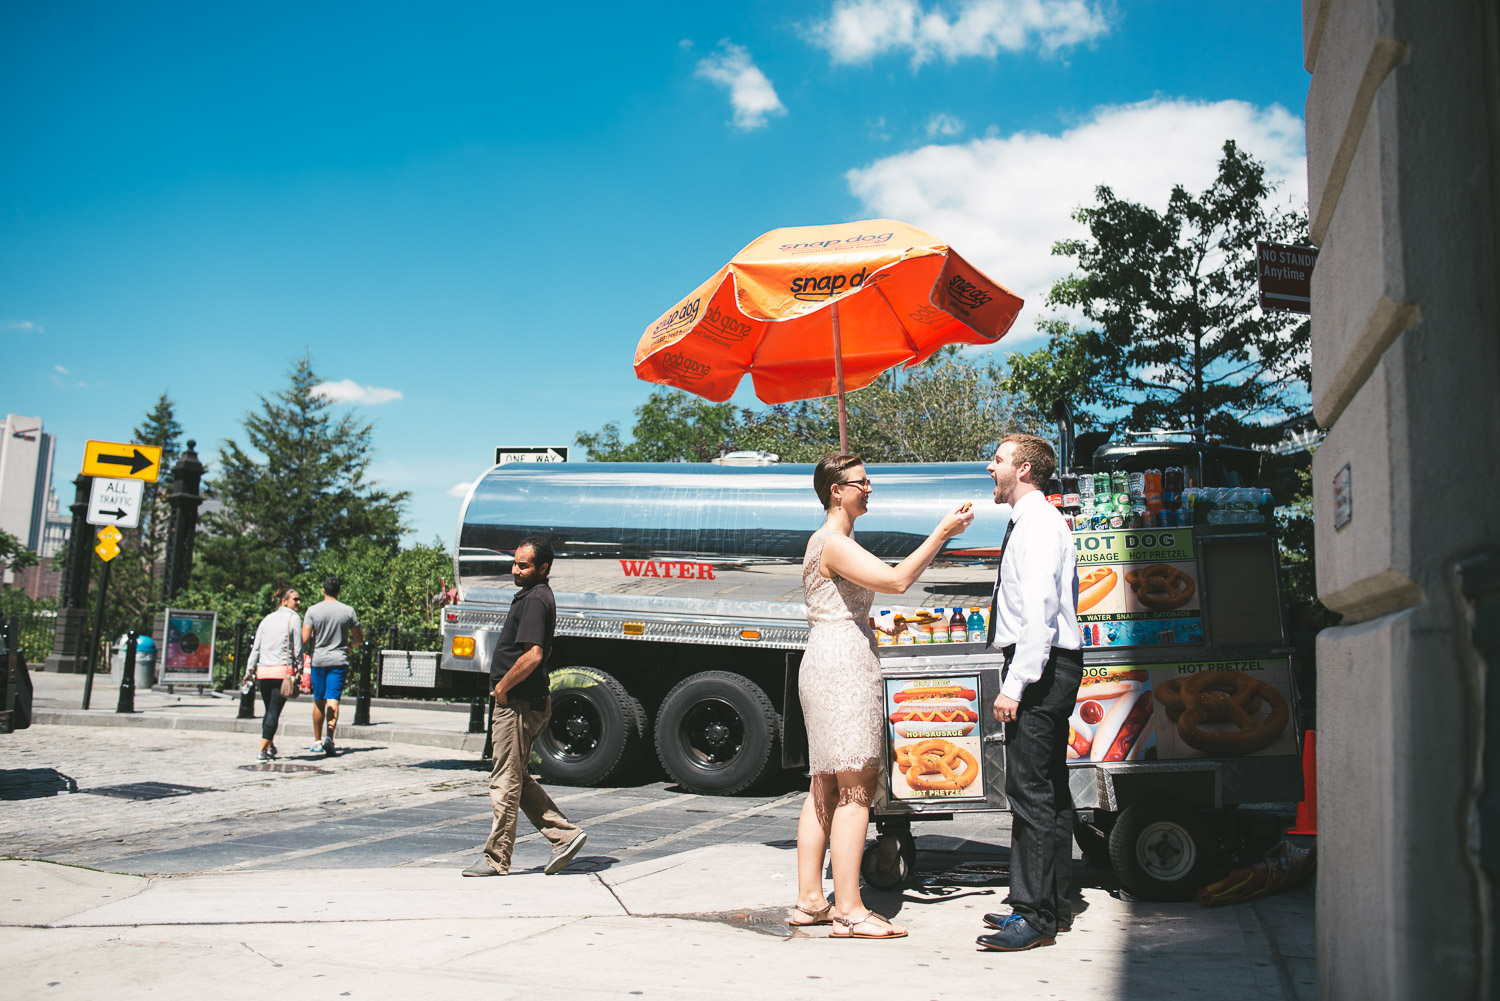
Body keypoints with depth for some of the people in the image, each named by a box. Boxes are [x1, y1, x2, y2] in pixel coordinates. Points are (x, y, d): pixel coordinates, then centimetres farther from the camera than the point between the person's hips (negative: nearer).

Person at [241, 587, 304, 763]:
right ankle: (263, 751, -9)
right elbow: (298, 648, -4)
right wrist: (298, 672, 3)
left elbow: (256, 647, 13)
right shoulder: (294, 619, 0)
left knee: (269, 710, 17)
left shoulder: (267, 619, 15)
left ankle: (270, 747, 23)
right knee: (274, 712, -4)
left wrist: (249, 670, 16)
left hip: (263, 671, 5)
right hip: (283, 670, -5)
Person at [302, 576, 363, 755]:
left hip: (318, 660, 1)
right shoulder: (348, 611, 0)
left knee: (318, 701, 12)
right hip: (339, 661, -1)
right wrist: (349, 646, 28)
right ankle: (329, 738, -23)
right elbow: (359, 638, 7)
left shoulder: (313, 610, -2)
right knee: (333, 700, -6)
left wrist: (308, 646, 16)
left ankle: (317, 741, 21)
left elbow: (304, 639, -8)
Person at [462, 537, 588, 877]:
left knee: (505, 781, -2)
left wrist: (502, 687, -15)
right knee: (519, 779, 15)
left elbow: (532, 655, -27)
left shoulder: (535, 600, -16)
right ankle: (565, 834, 15)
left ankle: (496, 858, 8)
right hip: (528, 702, 11)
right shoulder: (537, 597, 17)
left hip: (519, 704, -11)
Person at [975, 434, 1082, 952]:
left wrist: (1014, 685, -24)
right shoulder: (1035, 521, 20)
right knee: (1049, 791, 14)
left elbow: (1040, 612, -22)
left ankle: (1034, 915, -4)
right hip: (1048, 670, 11)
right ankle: (1052, 907, 23)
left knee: (1031, 792, -8)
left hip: (1039, 667, -11)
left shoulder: (1037, 523, -13)